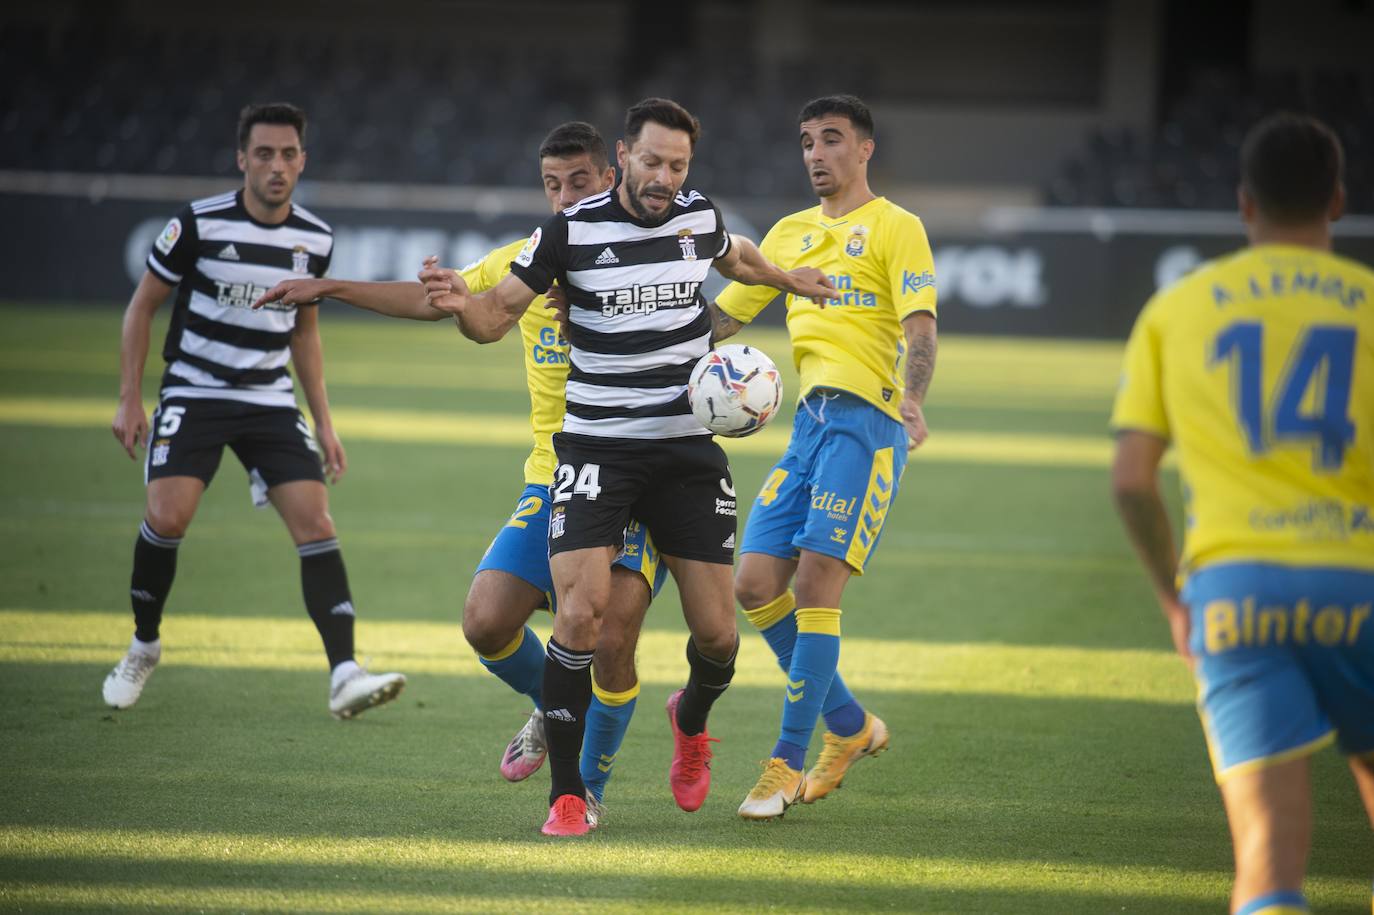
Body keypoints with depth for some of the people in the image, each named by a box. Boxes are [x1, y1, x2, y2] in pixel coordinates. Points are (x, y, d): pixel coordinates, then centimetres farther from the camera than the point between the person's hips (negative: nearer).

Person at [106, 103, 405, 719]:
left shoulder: (315, 240, 3)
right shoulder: (200, 224, -10)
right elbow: (142, 306, 0)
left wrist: (323, 421, 14)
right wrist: (129, 399, -6)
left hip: (271, 402, 3)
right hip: (194, 393, -3)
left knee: (315, 520, -12)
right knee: (167, 515, -20)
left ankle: (344, 677, -17)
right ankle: (144, 646, 7)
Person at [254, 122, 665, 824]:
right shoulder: (523, 262, 8)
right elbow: (427, 301, 19)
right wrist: (327, 288, 17)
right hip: (551, 482, 4)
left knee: (612, 640, -17)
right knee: (485, 622, -11)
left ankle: (591, 786, 6)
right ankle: (552, 707, 22)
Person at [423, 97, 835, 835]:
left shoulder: (700, 218, 3)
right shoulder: (570, 232, -8)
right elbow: (498, 315, -4)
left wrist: (791, 281, 40)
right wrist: (462, 305, -25)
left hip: (688, 450, 3)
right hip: (597, 449, -3)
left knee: (716, 632, 1)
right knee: (581, 613, -21)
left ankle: (691, 719, 38)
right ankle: (566, 794, -9)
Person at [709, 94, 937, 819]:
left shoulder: (894, 228, 1)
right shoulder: (789, 234, 20)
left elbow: (920, 330, -11)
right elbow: (722, 317, 26)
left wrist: (911, 400, -28)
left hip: (866, 416, -7)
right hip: (810, 419, 7)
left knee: (814, 585, -12)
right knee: (756, 585, 1)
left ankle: (787, 764, -7)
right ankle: (850, 725, 17)